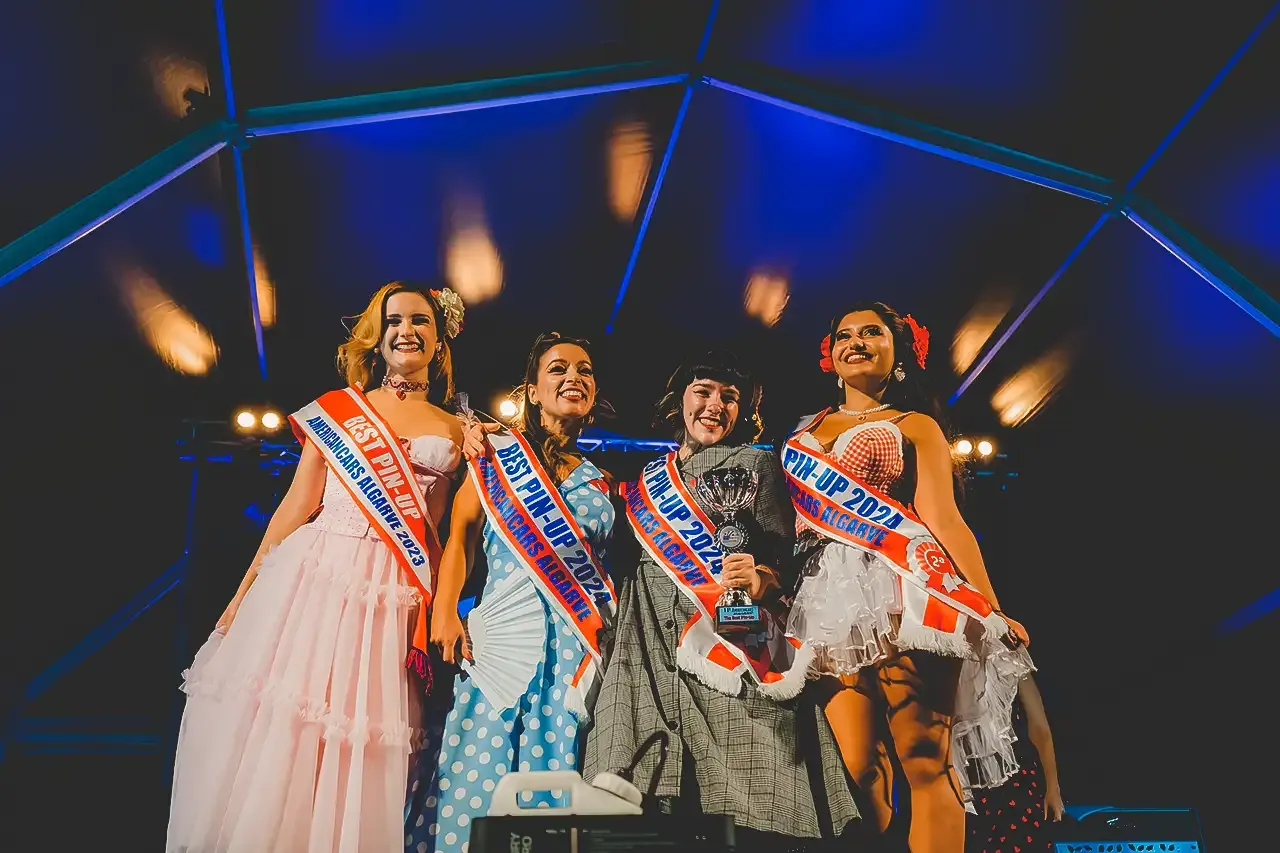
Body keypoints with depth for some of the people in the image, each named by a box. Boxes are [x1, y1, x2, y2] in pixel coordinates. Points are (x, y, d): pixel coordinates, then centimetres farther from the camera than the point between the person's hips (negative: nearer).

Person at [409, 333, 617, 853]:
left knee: (558, 775, 1)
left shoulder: (598, 482, 15)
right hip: (506, 635, -3)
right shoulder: (498, 451, 5)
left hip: (580, 652, 3)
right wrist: (444, 612, -10)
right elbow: (459, 533, 1)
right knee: (480, 777, -6)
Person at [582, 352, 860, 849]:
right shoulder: (648, 479, 23)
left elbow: (783, 560, 2)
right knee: (649, 808, -8)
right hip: (653, 652, 3)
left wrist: (760, 581, -18)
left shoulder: (756, 465, 12)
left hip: (731, 646, -3)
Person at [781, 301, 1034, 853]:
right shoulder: (807, 427, 25)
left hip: (903, 588, -3)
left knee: (924, 757, -13)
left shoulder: (915, 426, 13)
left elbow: (944, 520, 2)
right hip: (831, 598, 3)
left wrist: (991, 610, -8)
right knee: (857, 769, -6)